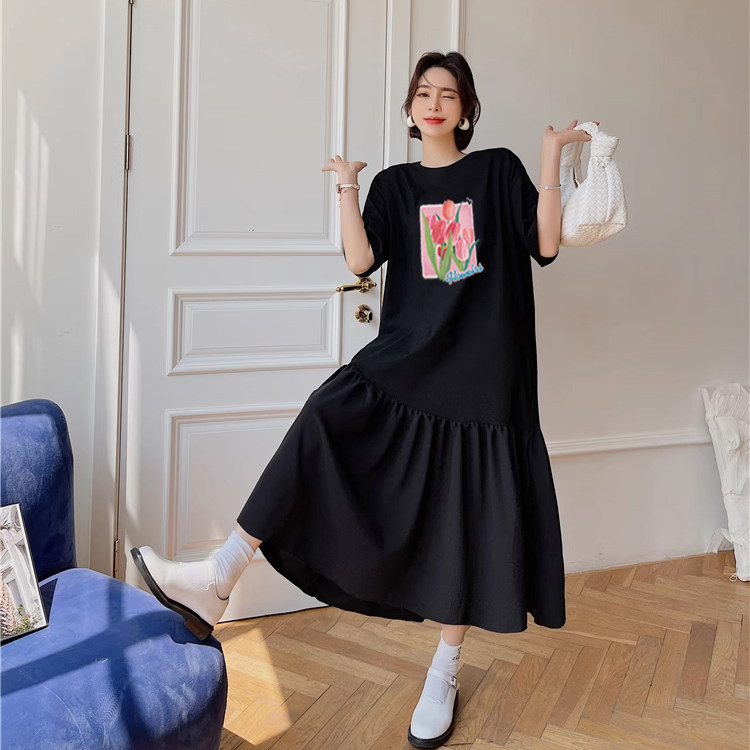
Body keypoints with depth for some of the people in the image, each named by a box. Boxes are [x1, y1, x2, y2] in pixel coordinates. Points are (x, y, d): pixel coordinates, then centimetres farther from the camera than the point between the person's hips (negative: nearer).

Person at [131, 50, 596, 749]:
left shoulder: (498, 169, 7)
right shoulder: (395, 184, 12)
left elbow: (546, 244, -5)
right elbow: (361, 260, -2)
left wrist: (551, 158, -8)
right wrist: (347, 185, -7)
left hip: (483, 370, -1)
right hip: (406, 357, 2)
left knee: (471, 514, 1)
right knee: (323, 425, -23)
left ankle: (443, 674, 17)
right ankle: (216, 582, -23)